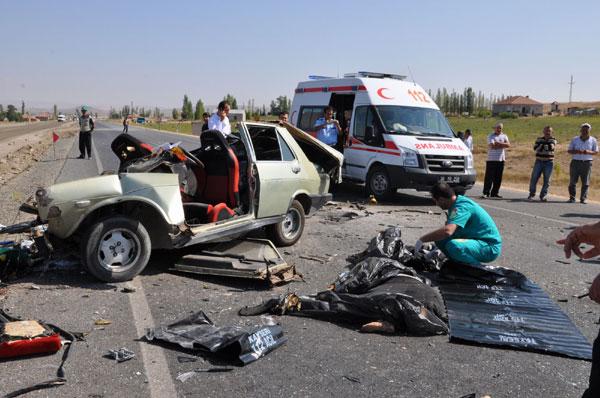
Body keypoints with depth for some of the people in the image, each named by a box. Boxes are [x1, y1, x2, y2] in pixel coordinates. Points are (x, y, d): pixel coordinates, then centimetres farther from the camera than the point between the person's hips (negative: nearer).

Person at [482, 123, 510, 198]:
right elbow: (492, 146, -14)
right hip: (491, 159, -4)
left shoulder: (504, 136, 14)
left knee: (498, 178, 4)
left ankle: (494, 193, 12)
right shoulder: (491, 136, 2)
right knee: (489, 177, -7)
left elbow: (508, 144, -3)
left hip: (501, 160, 4)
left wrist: (499, 143, -14)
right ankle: (486, 193, -6)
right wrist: (503, 145, -4)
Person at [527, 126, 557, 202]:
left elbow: (551, 147, -17)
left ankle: (543, 195, 10)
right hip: (539, 161, 1)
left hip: (549, 162, -1)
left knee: (546, 180, 0)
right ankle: (531, 194, 12)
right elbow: (535, 148, -7)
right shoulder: (539, 139, 7)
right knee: (534, 178, -1)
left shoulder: (553, 140, 2)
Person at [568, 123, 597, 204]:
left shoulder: (593, 140, 5)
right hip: (575, 162, 0)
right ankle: (572, 198, 6)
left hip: (587, 163, 0)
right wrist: (577, 151, -16)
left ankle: (583, 198, 6)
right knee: (572, 181, -2)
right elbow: (569, 151, 5)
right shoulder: (575, 140, 6)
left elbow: (596, 152, 6)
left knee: (585, 182, 0)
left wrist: (589, 152, -16)